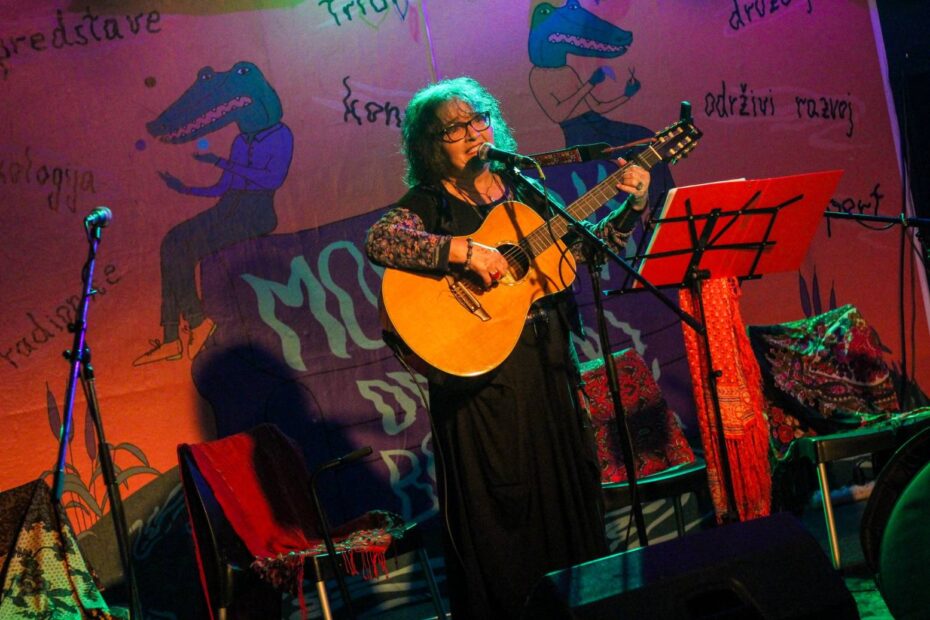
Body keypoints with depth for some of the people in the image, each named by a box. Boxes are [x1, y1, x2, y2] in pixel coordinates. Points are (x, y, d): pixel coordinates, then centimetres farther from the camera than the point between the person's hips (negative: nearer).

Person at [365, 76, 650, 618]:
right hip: (478, 368, -5)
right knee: (498, 508, 1)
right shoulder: (427, 204, -4)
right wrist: (466, 251, -28)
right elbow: (379, 242, -25)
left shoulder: (522, 189, 11)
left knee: (568, 485, 13)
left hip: (548, 362, 6)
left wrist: (632, 207, 4)